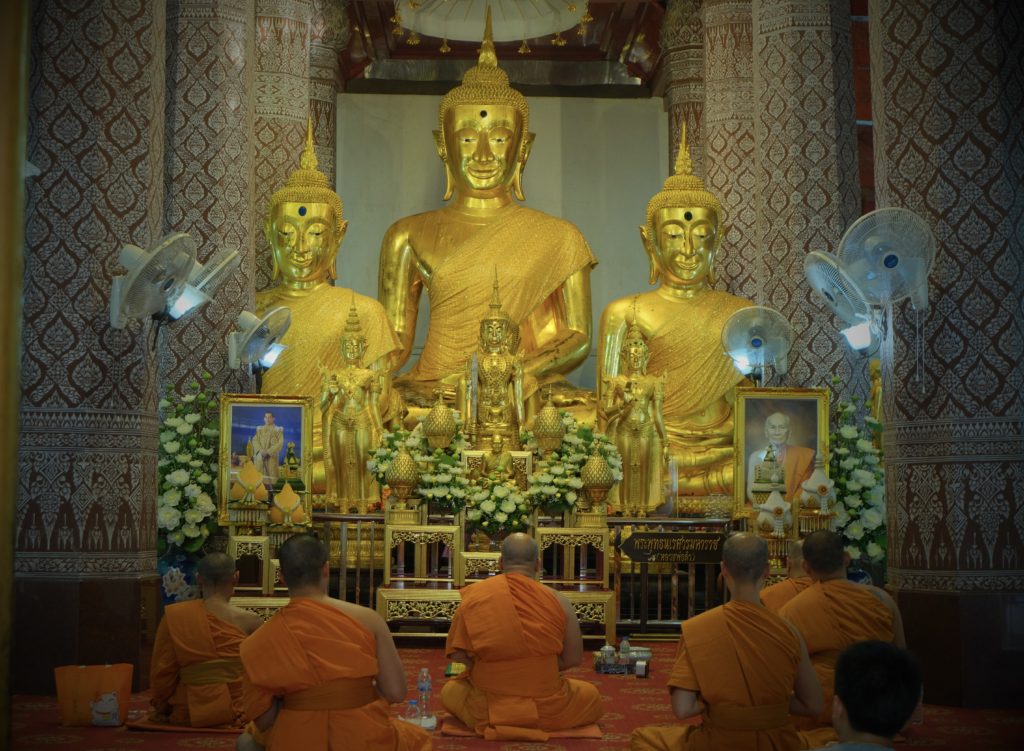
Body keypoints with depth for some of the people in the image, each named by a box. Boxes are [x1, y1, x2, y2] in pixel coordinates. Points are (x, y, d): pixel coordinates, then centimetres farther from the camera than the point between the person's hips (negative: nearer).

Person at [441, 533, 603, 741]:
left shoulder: (474, 596, -8)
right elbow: (573, 658, -3)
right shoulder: (558, 601, -9)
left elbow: (457, 653, -4)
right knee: (591, 696, 30)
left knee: (450, 691, 34)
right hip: (546, 712, 0)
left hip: (485, 711, 0)